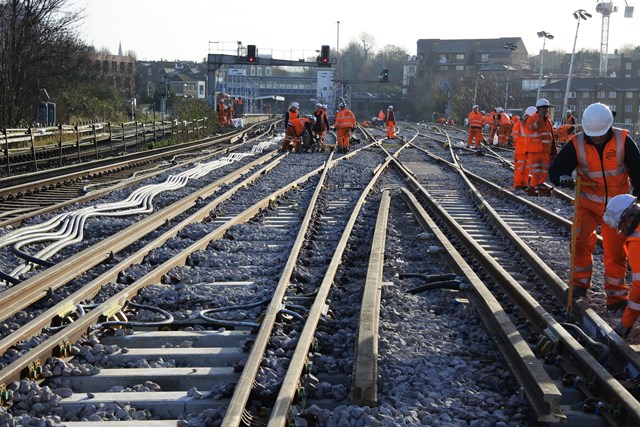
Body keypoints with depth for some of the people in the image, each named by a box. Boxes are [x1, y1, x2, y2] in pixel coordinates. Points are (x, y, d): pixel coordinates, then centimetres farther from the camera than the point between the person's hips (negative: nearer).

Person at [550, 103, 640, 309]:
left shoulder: (623, 141, -11)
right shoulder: (577, 144, -11)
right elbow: (555, 169, -9)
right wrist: (563, 178, -32)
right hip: (587, 203, 0)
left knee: (615, 250, 5)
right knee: (580, 240, -16)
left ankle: (616, 295, 16)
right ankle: (580, 282, 6)